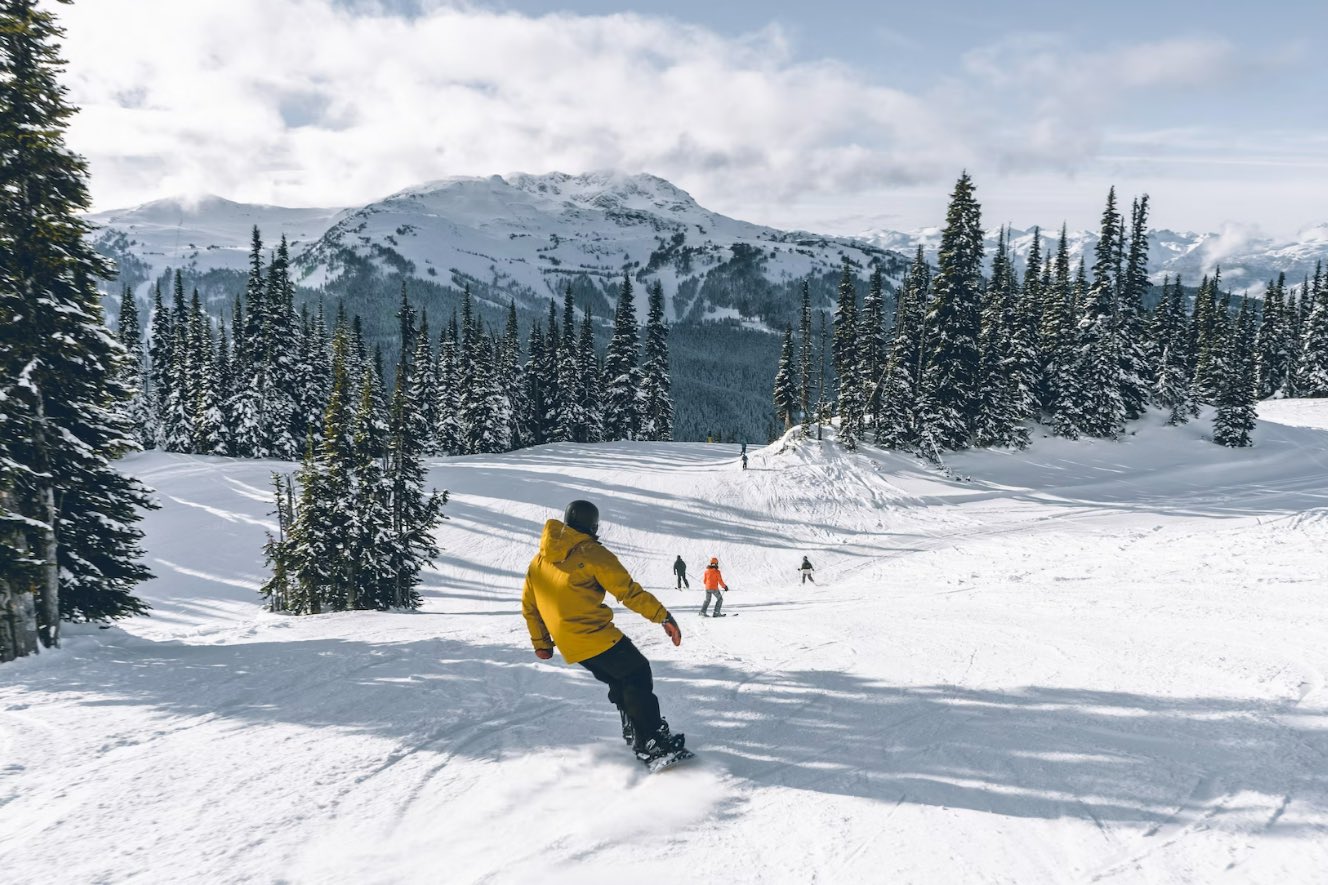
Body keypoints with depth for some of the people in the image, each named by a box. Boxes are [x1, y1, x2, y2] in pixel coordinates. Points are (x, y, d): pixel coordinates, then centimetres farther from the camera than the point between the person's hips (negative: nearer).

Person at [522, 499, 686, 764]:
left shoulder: (539, 560, 15)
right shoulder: (591, 553, -7)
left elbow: (529, 606, 21)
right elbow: (629, 591, -10)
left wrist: (541, 643, 29)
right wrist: (664, 617, -7)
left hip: (569, 644, 8)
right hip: (596, 637, -8)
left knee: (620, 681, 22)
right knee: (638, 675, 0)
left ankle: (634, 732, 24)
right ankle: (652, 743, -6)